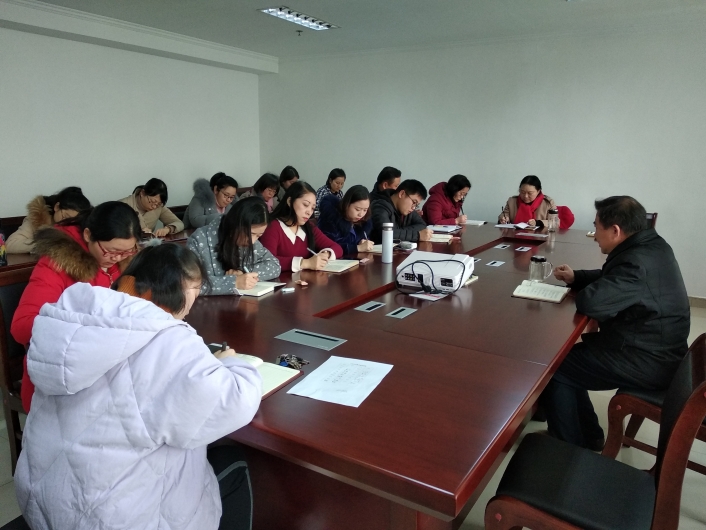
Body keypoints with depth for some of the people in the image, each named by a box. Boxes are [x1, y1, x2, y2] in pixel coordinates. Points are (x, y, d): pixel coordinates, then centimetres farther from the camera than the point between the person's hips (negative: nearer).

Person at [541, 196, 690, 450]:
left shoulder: (638, 263, -29)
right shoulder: (650, 246, 4)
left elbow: (591, 302, -33)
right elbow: (611, 278, 19)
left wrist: (581, 290, -10)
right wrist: (575, 277, 5)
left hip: (646, 363, -10)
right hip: (655, 349, 10)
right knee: (567, 355, 16)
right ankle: (587, 437, 27)